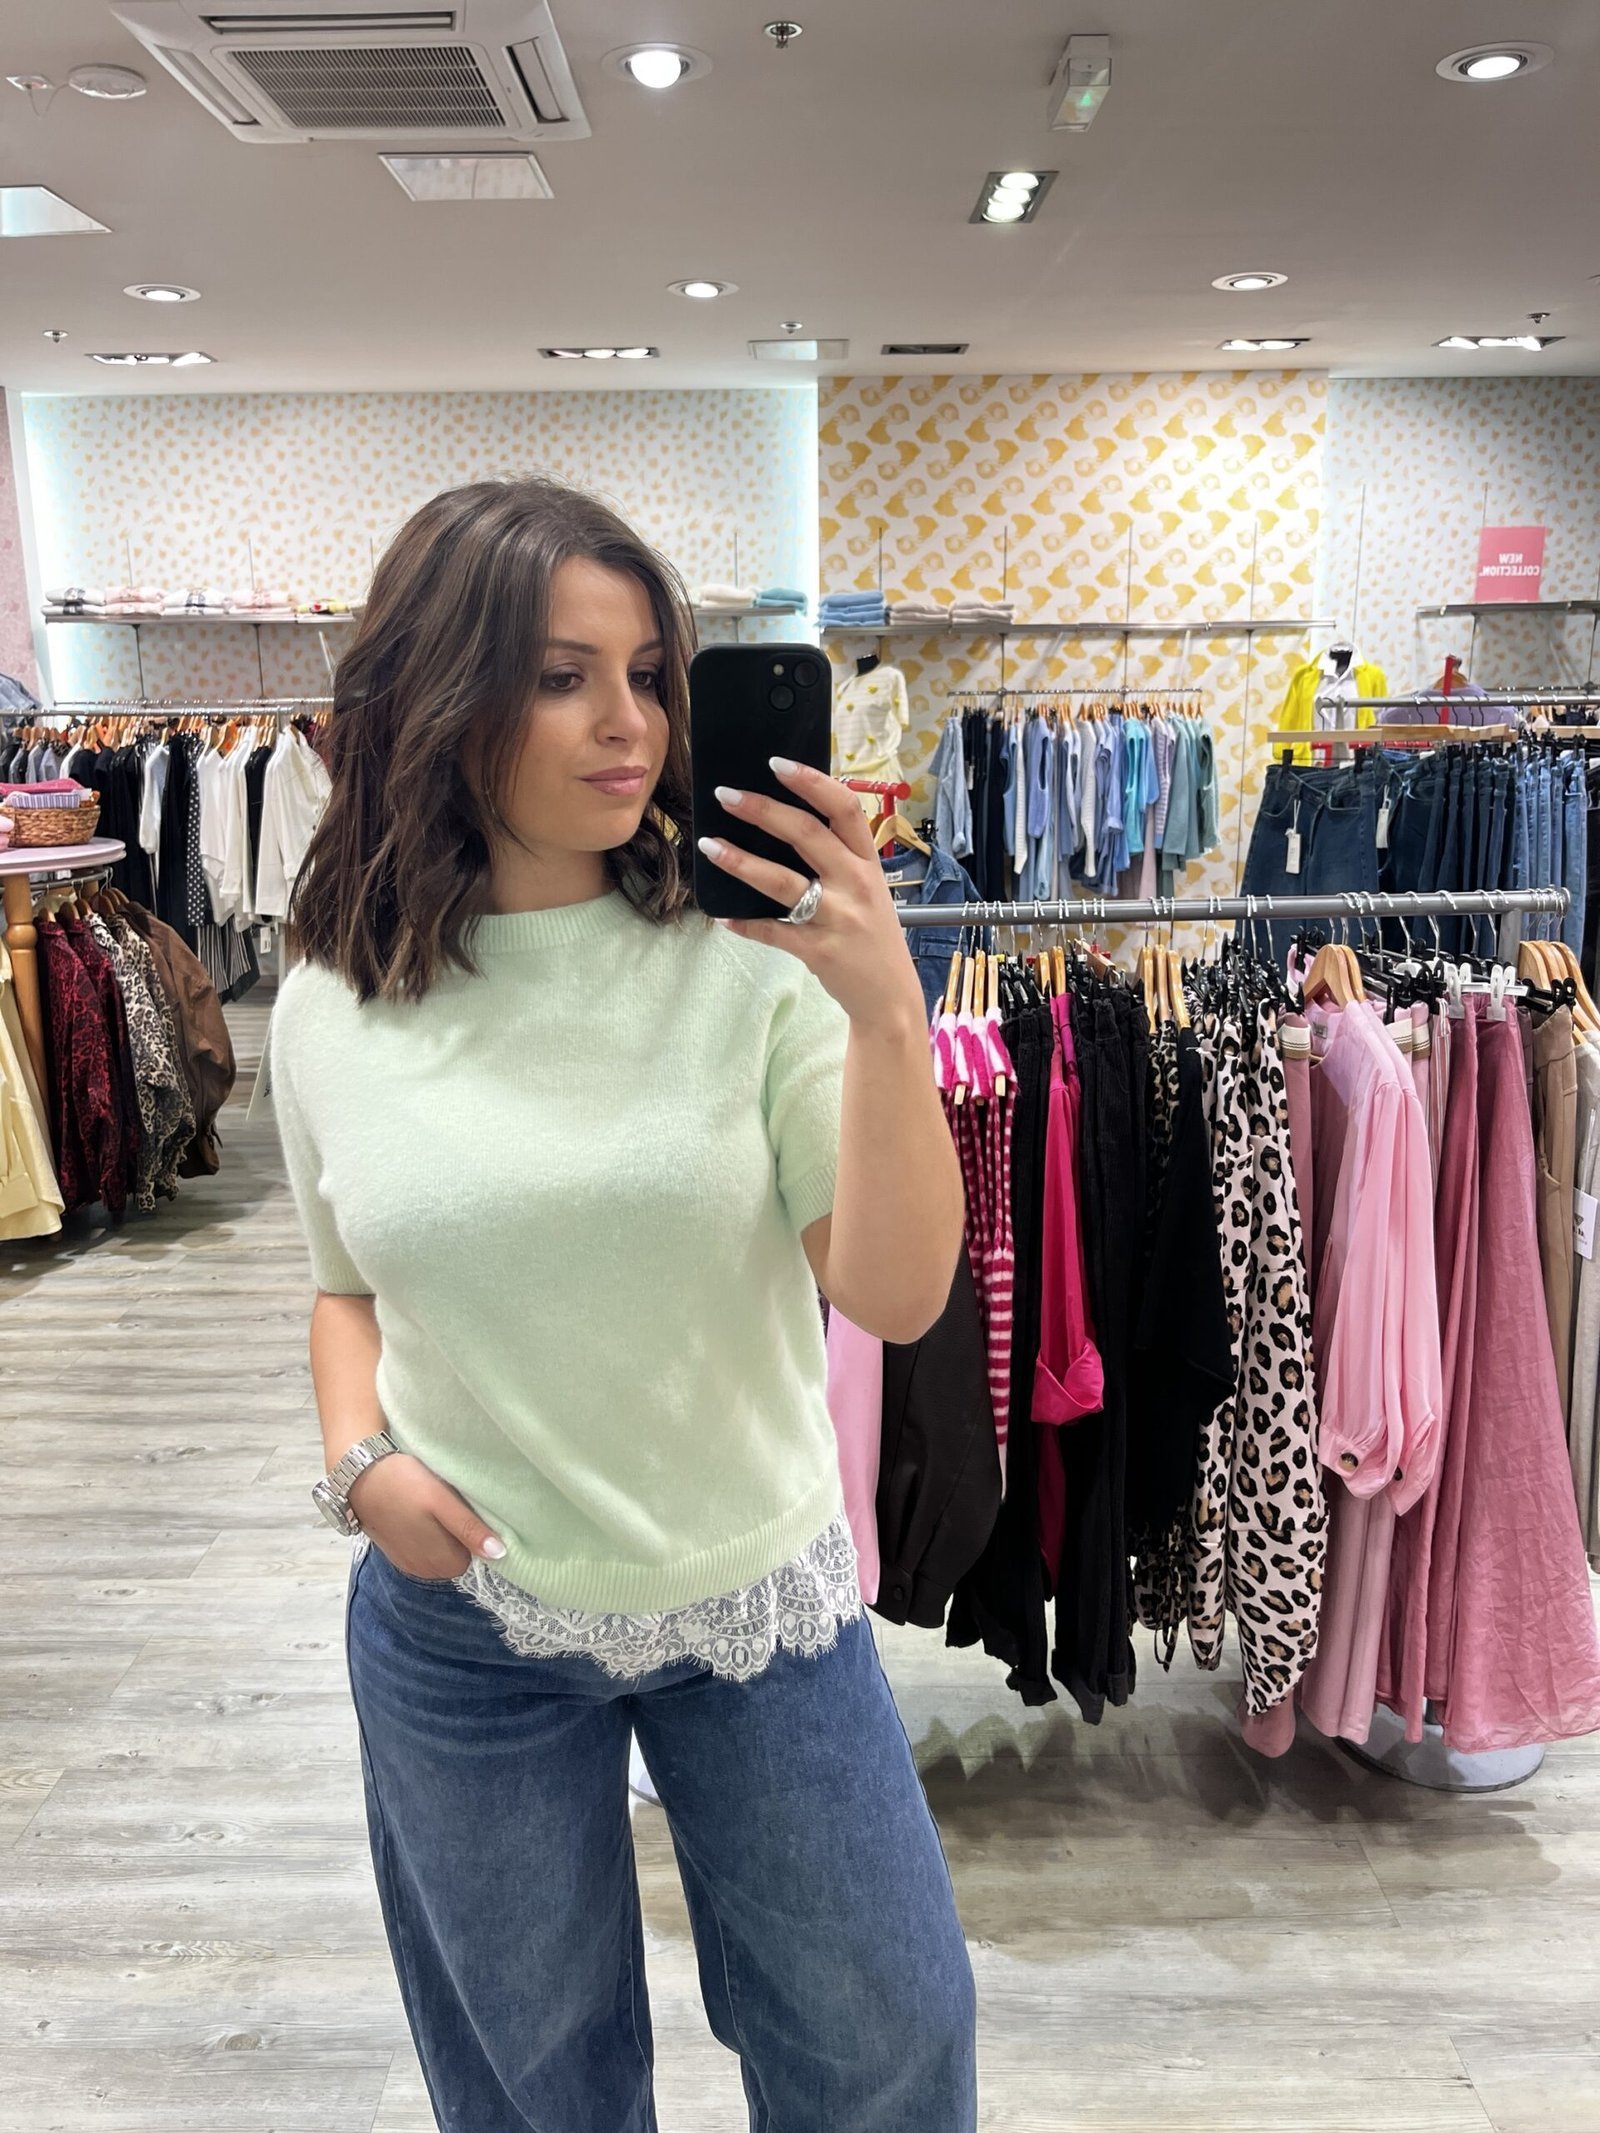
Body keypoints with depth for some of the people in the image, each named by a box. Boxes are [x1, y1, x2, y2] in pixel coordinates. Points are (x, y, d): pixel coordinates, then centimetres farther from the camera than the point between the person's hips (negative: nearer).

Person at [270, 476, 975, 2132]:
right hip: (459, 1626, 1)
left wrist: (886, 1013, -30)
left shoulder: (751, 954, -14)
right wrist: (358, 1456, -9)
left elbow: (894, 1295, -18)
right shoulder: (333, 1005, -6)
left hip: (758, 1606, -1)